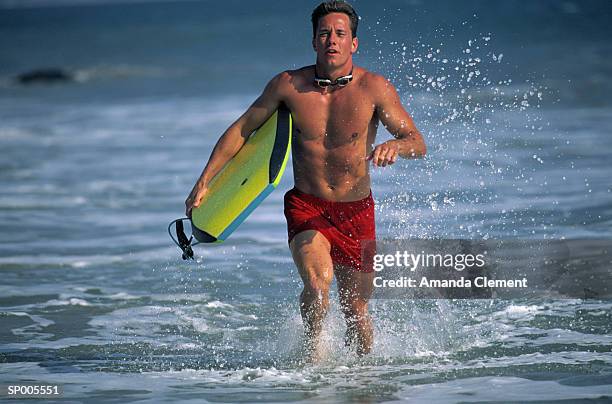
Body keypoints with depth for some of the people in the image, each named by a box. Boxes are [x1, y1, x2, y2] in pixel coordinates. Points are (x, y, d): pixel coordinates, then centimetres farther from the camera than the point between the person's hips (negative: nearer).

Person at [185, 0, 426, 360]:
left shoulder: (374, 88, -12)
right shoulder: (289, 85, -8)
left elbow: (418, 143, -13)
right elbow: (241, 130, 3)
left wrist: (395, 146, -38)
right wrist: (204, 183, 0)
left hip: (356, 211, 1)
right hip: (305, 207, 0)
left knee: (356, 310, 6)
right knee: (318, 283, -28)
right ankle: (313, 353, -2)